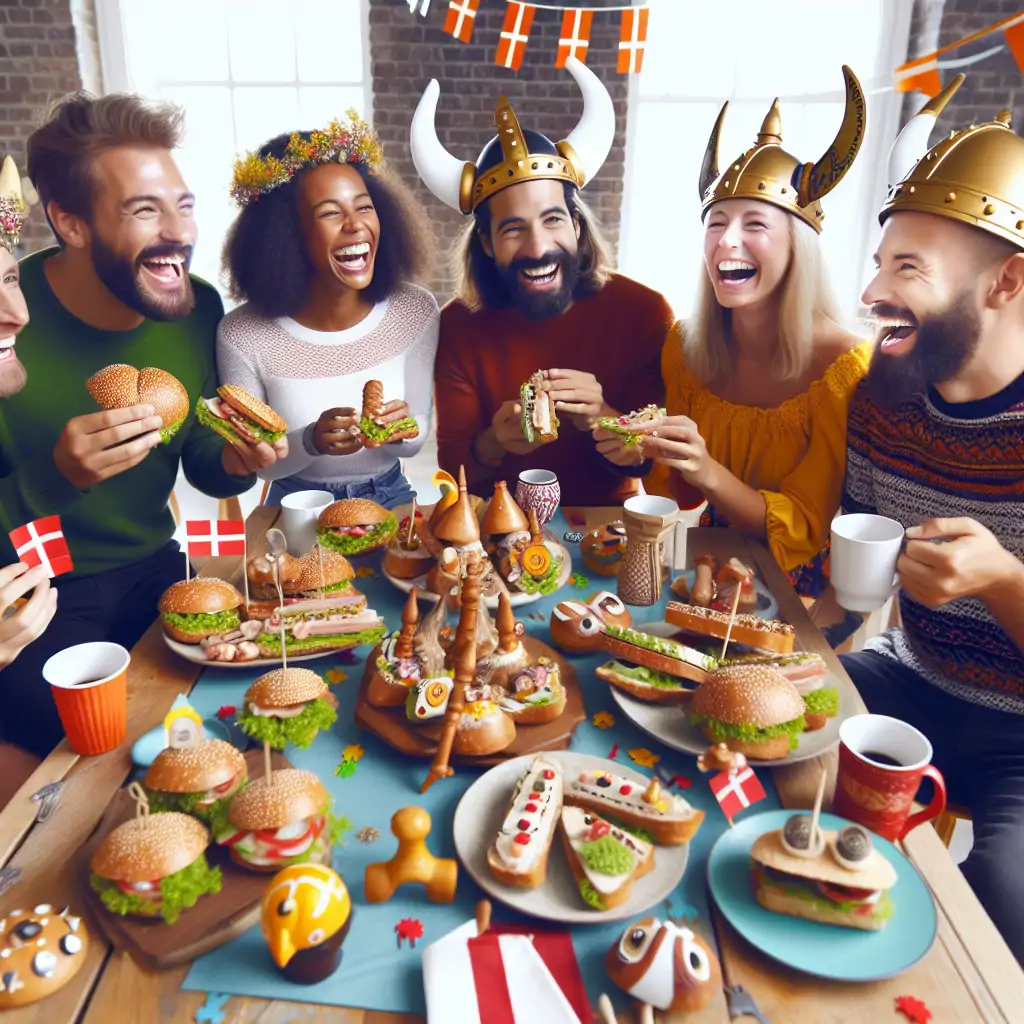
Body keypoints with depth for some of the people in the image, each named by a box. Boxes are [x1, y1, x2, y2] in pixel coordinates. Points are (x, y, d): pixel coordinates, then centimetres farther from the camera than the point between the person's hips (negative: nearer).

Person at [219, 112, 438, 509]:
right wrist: (310, 442, -26)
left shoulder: (416, 311, -9)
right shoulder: (242, 335, -15)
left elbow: (416, 441, -3)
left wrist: (401, 430, -25)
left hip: (391, 501, 2)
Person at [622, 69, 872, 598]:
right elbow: (686, 495, 5)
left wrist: (708, 471, -30)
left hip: (800, 591, -4)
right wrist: (646, 452, -17)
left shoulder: (847, 366, -17)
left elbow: (802, 531, -14)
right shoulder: (684, 346, -3)